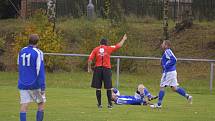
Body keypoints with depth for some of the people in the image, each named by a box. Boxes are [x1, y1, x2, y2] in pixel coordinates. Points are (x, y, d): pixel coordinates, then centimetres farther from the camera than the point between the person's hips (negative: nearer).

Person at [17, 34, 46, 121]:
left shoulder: (21, 51, 6)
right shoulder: (38, 53, -10)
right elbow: (40, 70, -14)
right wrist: (43, 87, -13)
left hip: (23, 84, 4)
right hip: (35, 84, -4)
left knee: (24, 106, 0)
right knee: (41, 104, 12)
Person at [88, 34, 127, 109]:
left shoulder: (96, 49, 4)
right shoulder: (109, 48, 2)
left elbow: (90, 59, -3)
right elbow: (119, 45, 8)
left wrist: (89, 68, 8)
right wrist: (123, 39, 24)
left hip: (98, 69, 1)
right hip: (107, 69, -1)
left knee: (98, 88, 5)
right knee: (108, 88, 6)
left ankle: (99, 104, 4)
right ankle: (110, 104, 7)